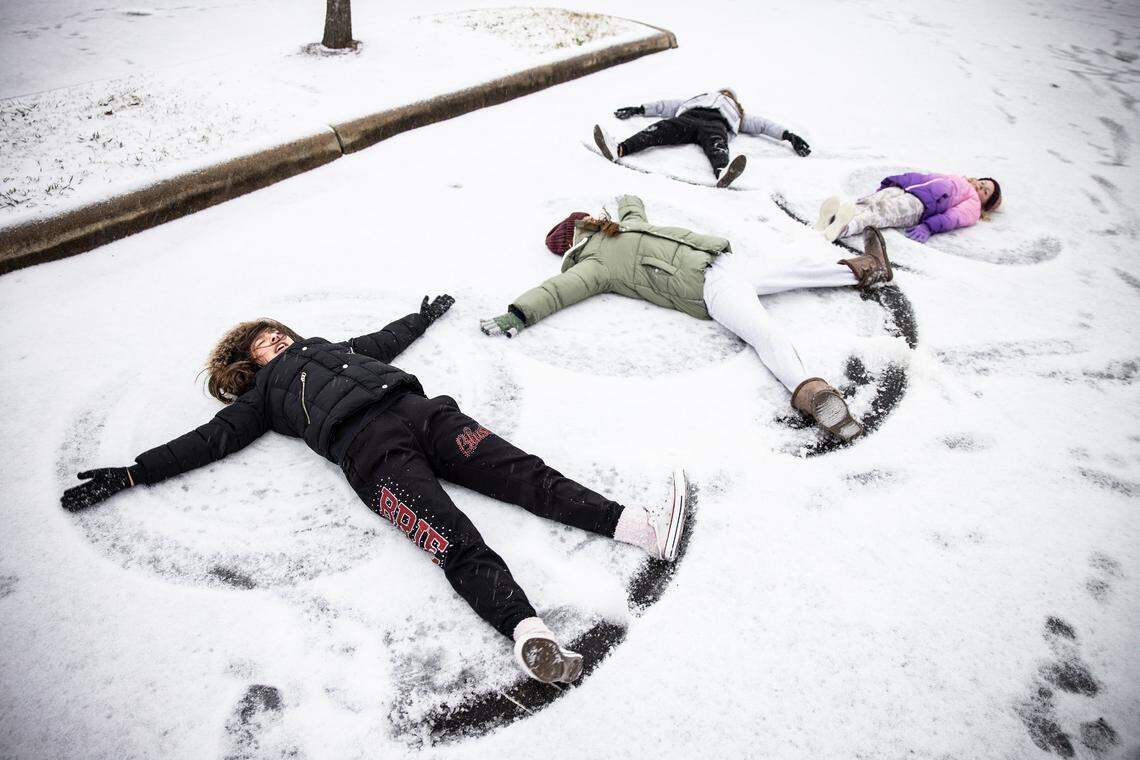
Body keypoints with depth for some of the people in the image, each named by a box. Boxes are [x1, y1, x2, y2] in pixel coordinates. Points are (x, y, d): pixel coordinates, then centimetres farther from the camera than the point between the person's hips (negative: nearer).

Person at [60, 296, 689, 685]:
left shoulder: (331, 346, 40)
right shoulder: (264, 394, 27)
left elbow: (388, 339, 52)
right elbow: (212, 438, 22)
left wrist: (425, 315, 66)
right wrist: (129, 474, 16)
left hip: (418, 410, 5)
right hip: (370, 452, -4)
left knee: (527, 475, -17)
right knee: (457, 545, -29)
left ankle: (645, 529, -29)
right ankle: (529, 636, -50)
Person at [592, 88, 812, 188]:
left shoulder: (738, 114, 40)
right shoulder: (698, 100, 45)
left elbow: (762, 124, 30)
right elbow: (668, 106, 39)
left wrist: (787, 135, 16)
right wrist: (639, 110, 32)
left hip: (716, 124, -1)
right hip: (688, 118, 1)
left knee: (715, 141, -38)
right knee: (665, 127, -31)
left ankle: (722, 173, -74)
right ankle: (619, 149, -55)